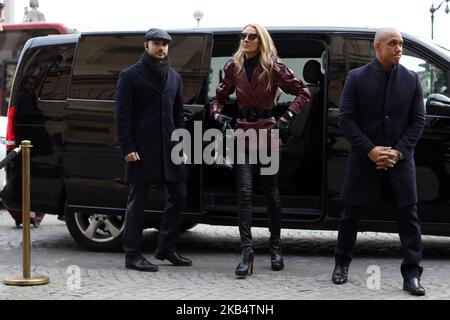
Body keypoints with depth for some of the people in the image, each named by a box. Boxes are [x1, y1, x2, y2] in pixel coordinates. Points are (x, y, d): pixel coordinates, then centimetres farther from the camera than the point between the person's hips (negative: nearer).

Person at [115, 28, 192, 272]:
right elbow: (122, 115, -7)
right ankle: (132, 255, 5)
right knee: (137, 201, -1)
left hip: (169, 147, 6)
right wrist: (127, 148, -15)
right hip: (142, 149, -6)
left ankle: (166, 249, 20)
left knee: (178, 196, 7)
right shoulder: (130, 76, -2)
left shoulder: (174, 77, 17)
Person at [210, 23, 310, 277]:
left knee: (271, 192, 7)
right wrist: (218, 114, -2)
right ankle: (247, 253, -12)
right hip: (243, 132, 2)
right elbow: (220, 97, 18)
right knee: (245, 192, -9)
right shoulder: (233, 67, 5)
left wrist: (286, 118, -10)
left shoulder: (274, 68, -4)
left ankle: (276, 248, 23)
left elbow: (303, 92, -1)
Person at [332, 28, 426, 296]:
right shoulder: (357, 78, -2)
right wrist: (370, 150, -14)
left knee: (409, 216, -1)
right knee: (351, 214, 8)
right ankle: (342, 264, 26)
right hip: (364, 158, -1)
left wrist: (399, 151, -10)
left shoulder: (411, 79, 3)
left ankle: (412, 274, 5)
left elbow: (418, 120, 2)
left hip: (400, 159, 1)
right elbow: (346, 119, -5)